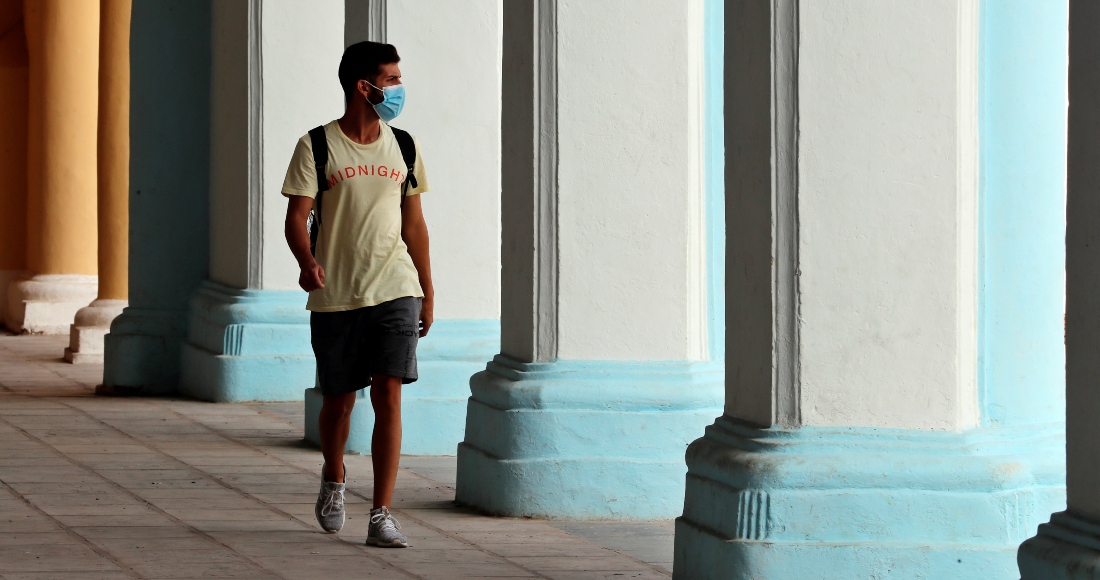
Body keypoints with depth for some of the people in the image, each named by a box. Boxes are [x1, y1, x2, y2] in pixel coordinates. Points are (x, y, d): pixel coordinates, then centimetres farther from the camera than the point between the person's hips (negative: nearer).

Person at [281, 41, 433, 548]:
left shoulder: (403, 147, 9)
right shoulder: (317, 146, -3)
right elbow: (297, 216, -7)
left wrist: (427, 289, 15)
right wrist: (307, 263, -26)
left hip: (395, 292, 2)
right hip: (335, 296, -2)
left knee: (388, 397, -10)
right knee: (338, 399, 10)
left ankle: (382, 515, -9)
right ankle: (334, 479, 40)